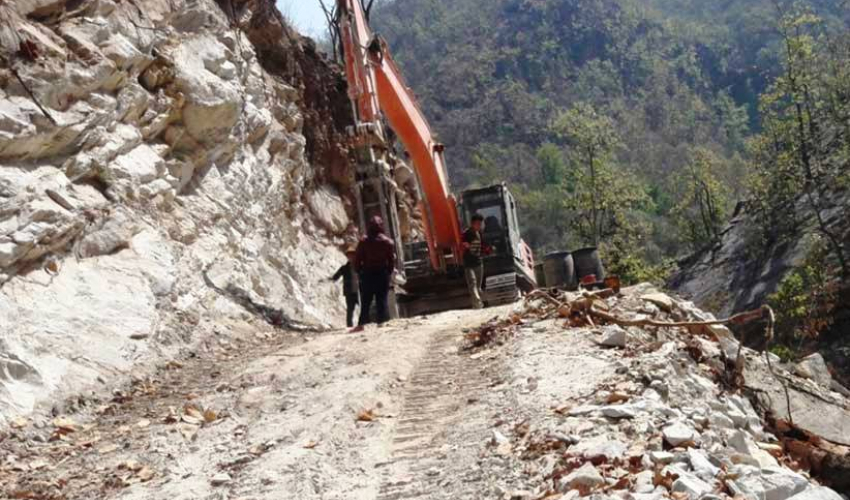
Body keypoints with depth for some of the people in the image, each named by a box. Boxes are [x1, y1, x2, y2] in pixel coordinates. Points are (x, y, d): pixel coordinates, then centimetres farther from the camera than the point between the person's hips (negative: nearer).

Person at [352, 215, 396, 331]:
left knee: (366, 301, 4)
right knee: (382, 300, 4)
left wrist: (359, 272, 7)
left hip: (367, 274, 0)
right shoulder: (388, 242, -2)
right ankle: (383, 321, -1)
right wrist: (390, 273, 10)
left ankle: (362, 323, -1)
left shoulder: (364, 242, -5)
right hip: (383, 274, 1)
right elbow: (392, 260, 0)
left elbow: (357, 260, -4)